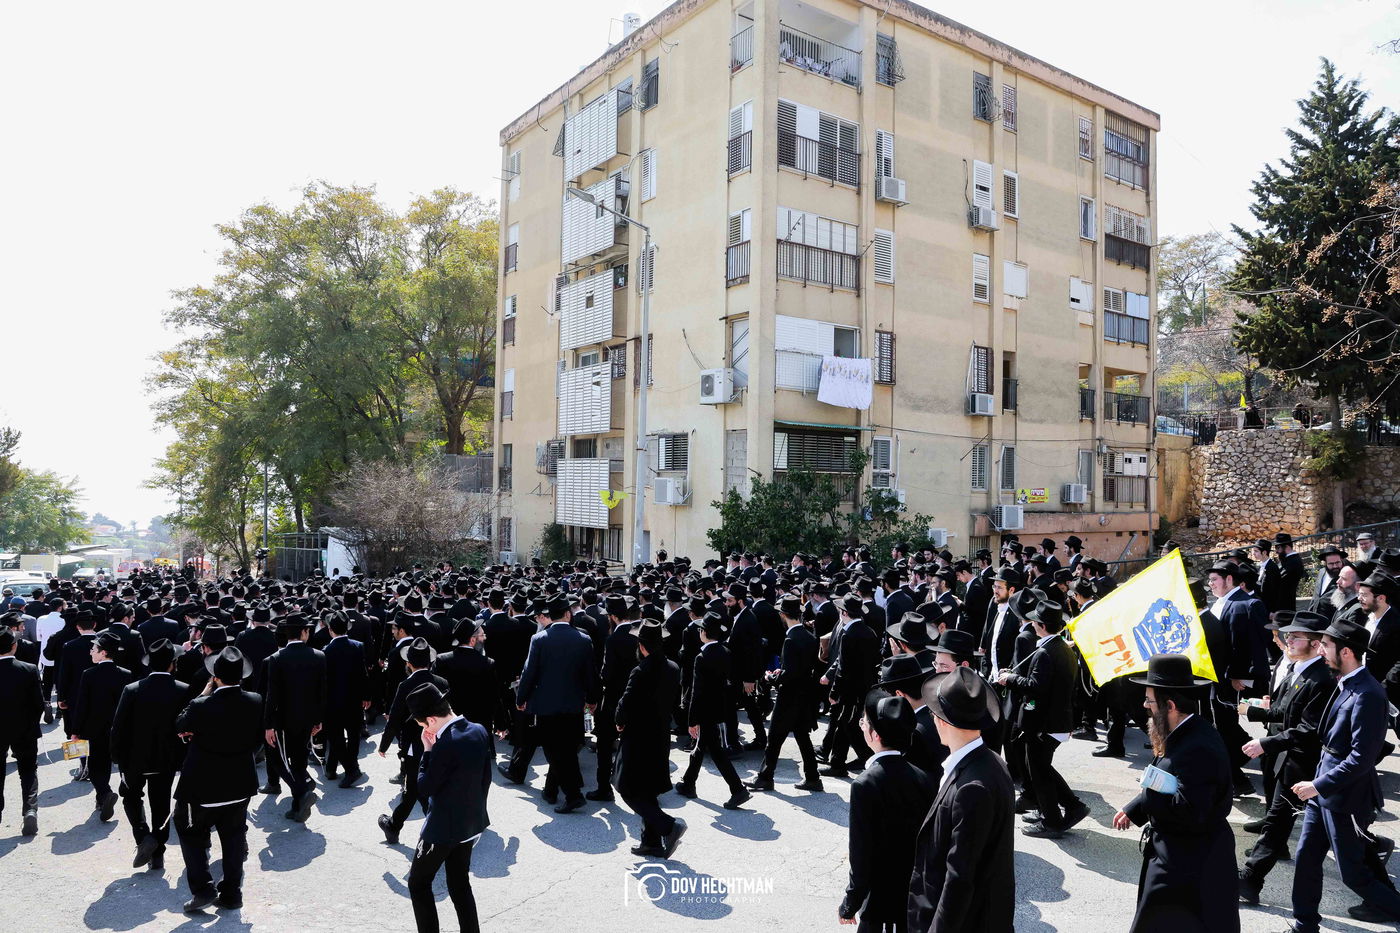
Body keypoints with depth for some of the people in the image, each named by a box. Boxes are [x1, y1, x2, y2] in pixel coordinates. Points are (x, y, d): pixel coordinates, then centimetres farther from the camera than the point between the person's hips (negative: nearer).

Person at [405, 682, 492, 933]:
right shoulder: (479, 730, -4)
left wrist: (427, 751, -11)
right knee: (460, 885, 19)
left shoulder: (446, 745, -27)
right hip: (471, 823, 7)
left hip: (443, 828, -7)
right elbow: (486, 778, 5)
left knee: (418, 884, 13)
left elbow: (425, 788, -17)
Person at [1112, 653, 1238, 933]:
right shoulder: (1187, 733, 3)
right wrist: (1134, 810, 11)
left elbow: (1190, 813, -33)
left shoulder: (1198, 747, -29)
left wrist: (1145, 797, -21)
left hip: (1189, 867, -10)